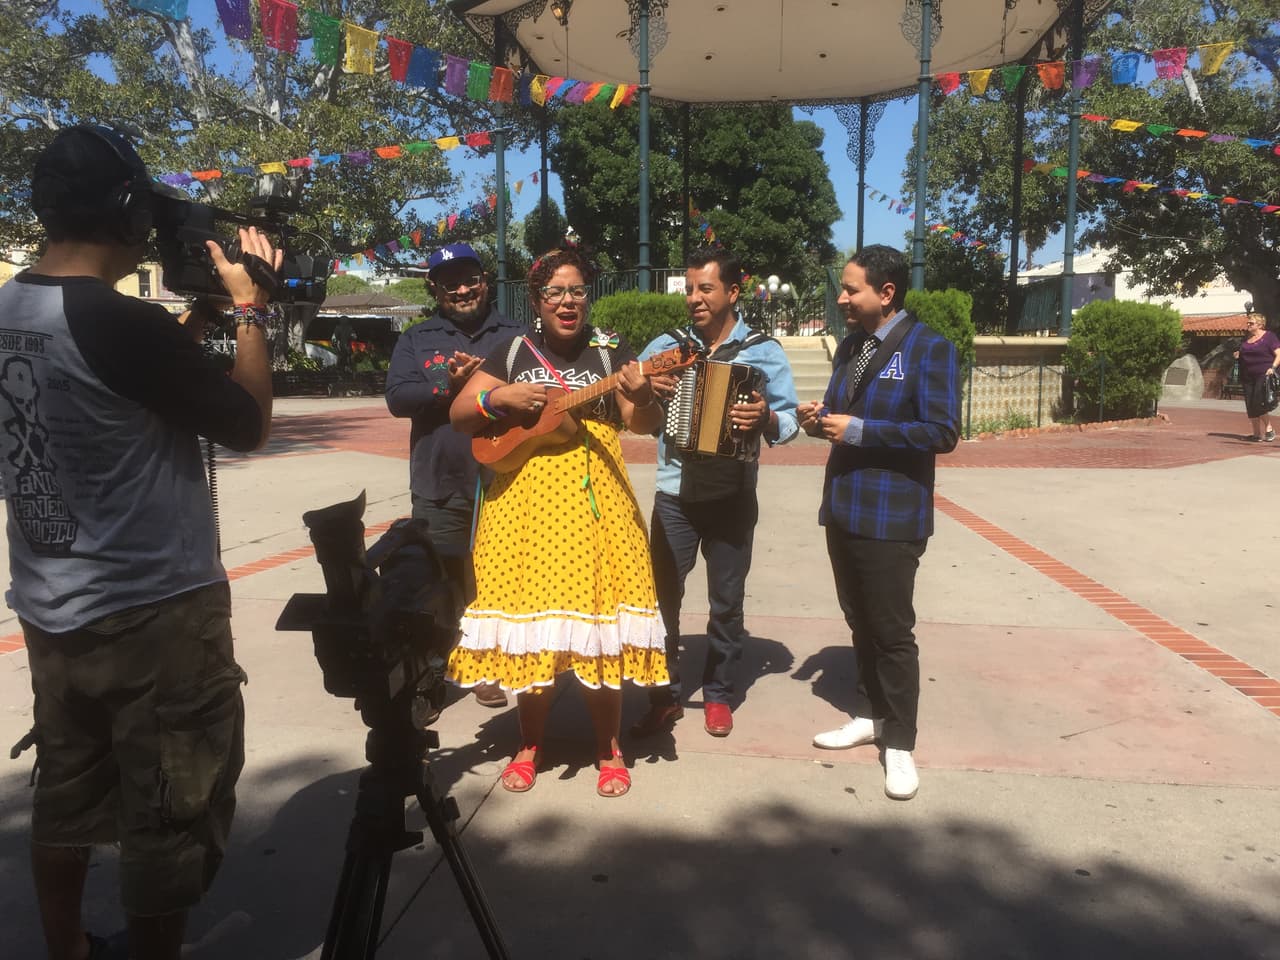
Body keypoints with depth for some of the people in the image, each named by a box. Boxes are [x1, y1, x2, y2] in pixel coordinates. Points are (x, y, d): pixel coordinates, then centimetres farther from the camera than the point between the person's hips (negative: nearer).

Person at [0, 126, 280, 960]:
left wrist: (196, 308, 13)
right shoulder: (122, 322, -22)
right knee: (173, 819, 7)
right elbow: (249, 426, -13)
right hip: (155, 615, -9)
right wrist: (250, 306, -4)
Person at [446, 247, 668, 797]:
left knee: (598, 617, -1)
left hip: (594, 500, -1)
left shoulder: (610, 351, 5)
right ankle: (530, 745, 24)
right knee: (528, 620, 5)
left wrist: (642, 397, -25)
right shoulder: (513, 353, 8)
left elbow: (646, 425, -4)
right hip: (524, 503, 1)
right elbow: (458, 415, 7)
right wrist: (499, 397, -11)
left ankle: (609, 749, 18)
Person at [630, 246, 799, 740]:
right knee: (662, 597, 2)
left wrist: (765, 418, -24)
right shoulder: (665, 346, 5)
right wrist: (647, 389, -11)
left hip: (733, 496, -1)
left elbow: (789, 421, -2)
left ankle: (719, 695, 26)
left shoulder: (764, 350, 0)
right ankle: (665, 696, 18)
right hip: (675, 494, 1)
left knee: (727, 601, 9)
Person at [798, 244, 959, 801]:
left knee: (892, 631, 1)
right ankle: (869, 716, 34)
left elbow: (942, 432, -19)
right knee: (859, 622, 17)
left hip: (891, 516, -7)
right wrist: (819, 419, -3)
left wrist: (857, 430, -21)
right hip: (842, 507, 7)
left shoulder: (929, 349, -11)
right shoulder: (850, 346, 12)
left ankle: (899, 744, 16)